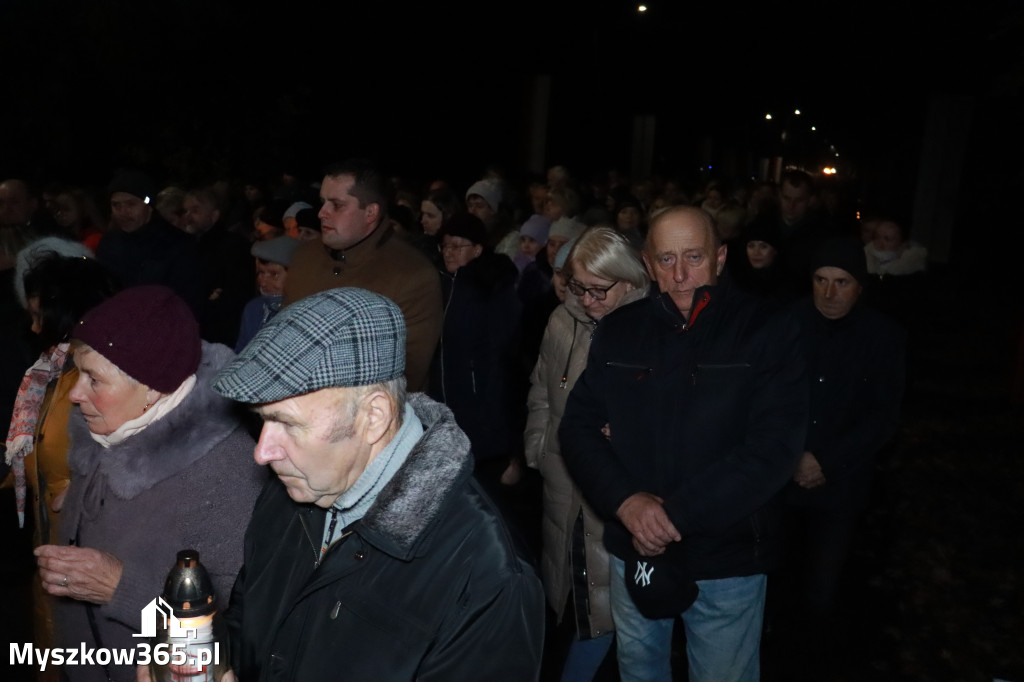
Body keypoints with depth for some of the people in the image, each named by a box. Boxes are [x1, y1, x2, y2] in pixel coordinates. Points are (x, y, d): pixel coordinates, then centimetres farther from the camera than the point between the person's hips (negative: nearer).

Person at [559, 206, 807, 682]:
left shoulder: (765, 332, -11)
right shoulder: (618, 331, -1)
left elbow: (774, 447, -18)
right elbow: (578, 427, -2)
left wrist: (676, 513, -22)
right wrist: (626, 501, -19)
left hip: (727, 560, -3)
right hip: (635, 552, 3)